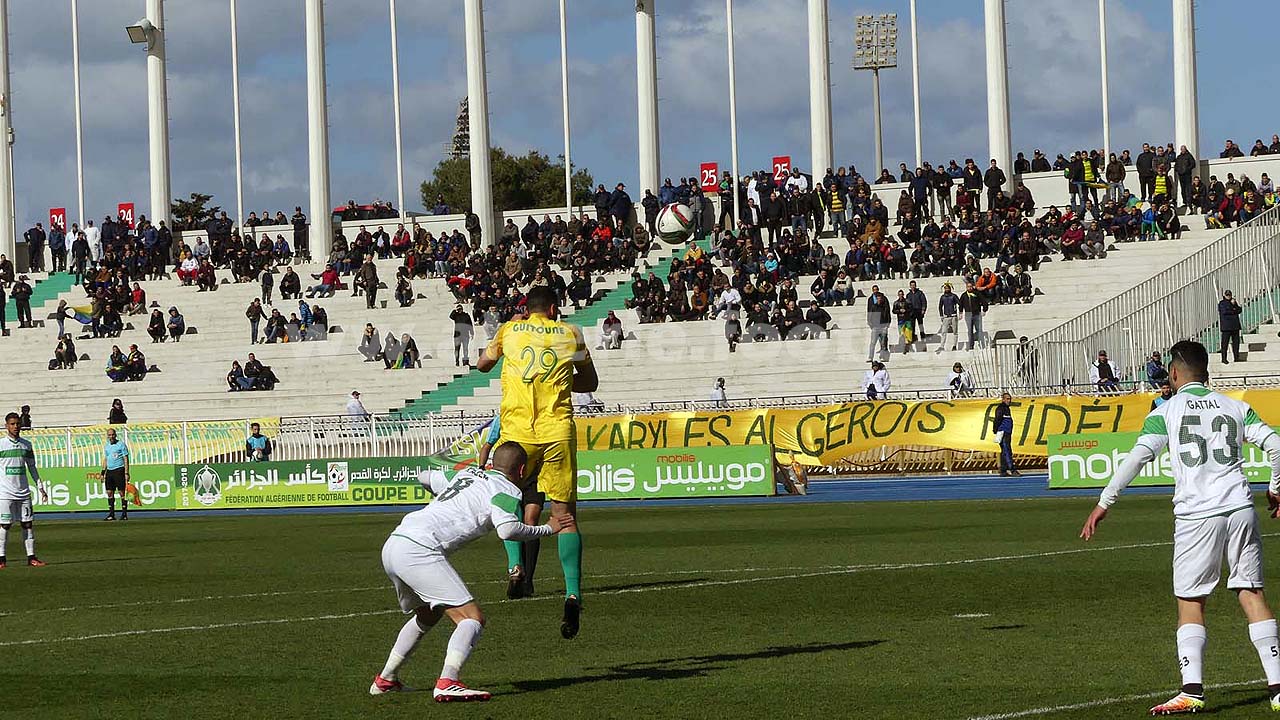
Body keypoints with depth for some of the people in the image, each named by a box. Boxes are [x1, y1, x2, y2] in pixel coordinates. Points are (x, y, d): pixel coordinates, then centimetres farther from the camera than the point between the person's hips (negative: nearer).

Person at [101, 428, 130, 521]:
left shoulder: (121, 444, -3)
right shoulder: (106, 446, 14)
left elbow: (126, 459, -5)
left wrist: (126, 473, -12)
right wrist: (103, 473, 15)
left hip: (119, 470, -6)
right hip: (109, 471, 6)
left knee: (122, 492, -6)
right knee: (110, 493, 3)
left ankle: (124, 514, -3)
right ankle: (111, 514, 7)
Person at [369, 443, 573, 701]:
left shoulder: (466, 474, 25)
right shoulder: (506, 490, 2)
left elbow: (424, 477, 41)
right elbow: (507, 530, -17)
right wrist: (547, 529, -2)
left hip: (391, 547, 9)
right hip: (419, 551, -9)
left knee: (427, 615, 31)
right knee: (472, 617, -11)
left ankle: (385, 679, 36)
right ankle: (447, 683, -30)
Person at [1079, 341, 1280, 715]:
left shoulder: (1167, 410, 3)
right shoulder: (1235, 407, 12)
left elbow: (1137, 457, -6)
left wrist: (1103, 503, -2)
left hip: (1196, 515, -3)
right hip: (1240, 508, 3)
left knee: (1190, 603, 4)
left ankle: (1192, 691, -6)